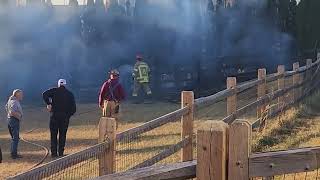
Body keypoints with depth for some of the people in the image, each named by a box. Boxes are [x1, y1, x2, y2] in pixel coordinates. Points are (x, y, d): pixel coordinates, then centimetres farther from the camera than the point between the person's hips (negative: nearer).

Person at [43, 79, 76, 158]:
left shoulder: (55, 91, 4)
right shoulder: (70, 94, 10)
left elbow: (45, 94, -14)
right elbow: (73, 108, 5)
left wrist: (48, 104, -9)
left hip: (54, 115, -1)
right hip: (65, 116, 1)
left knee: (53, 135, 5)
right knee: (62, 135, 9)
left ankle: (54, 153, 1)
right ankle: (61, 153, 5)